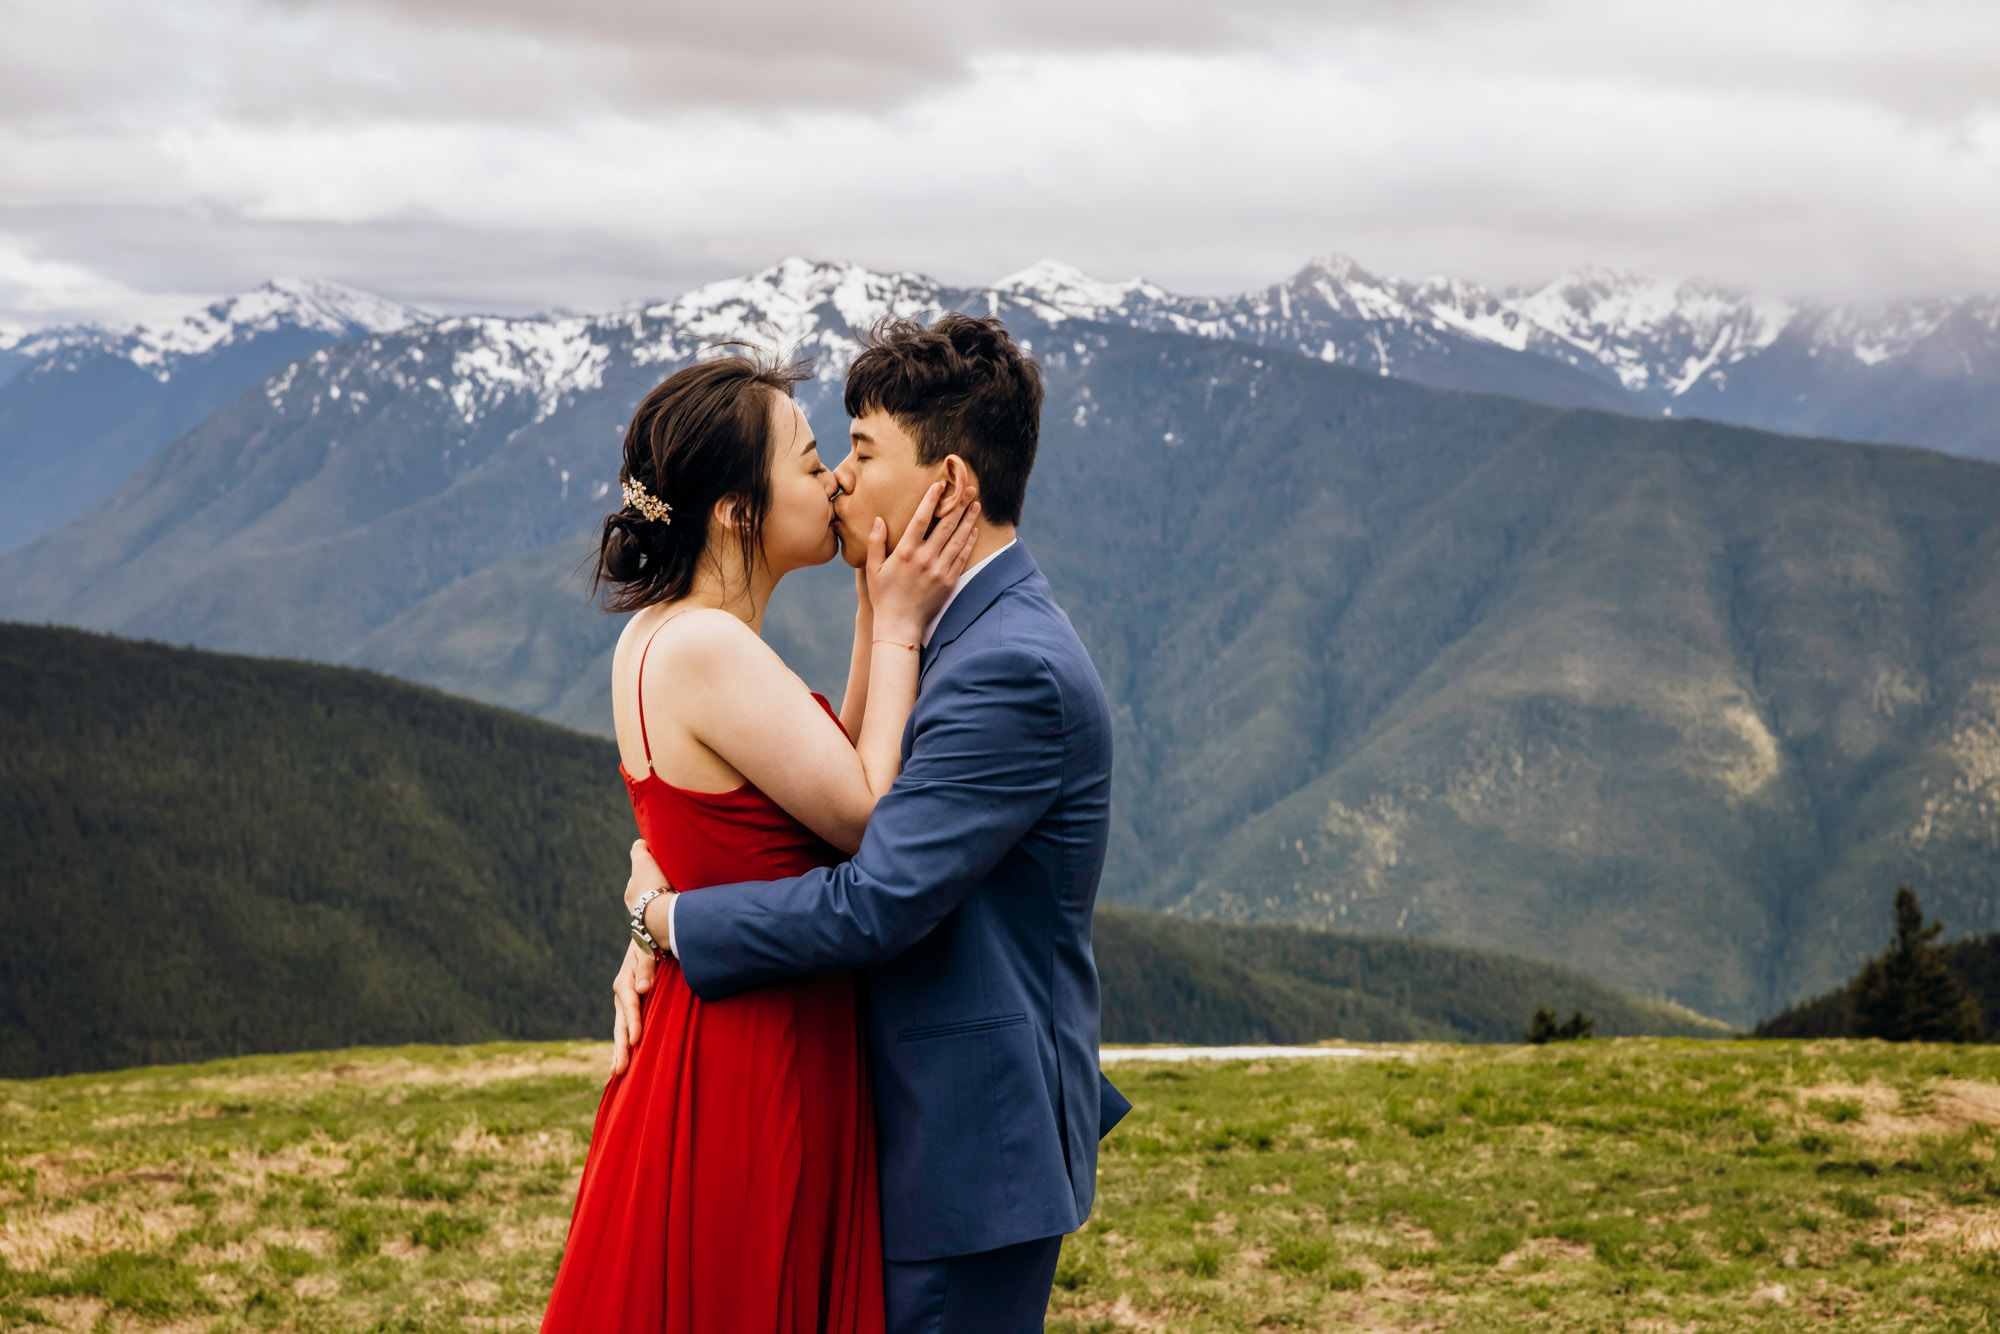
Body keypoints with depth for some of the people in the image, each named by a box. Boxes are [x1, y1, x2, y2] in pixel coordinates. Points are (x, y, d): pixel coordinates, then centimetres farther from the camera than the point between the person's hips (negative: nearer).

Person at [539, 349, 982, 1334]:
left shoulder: (664, 635, 8)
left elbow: (840, 782, 12)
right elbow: (869, 821, -16)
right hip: (752, 1061, -10)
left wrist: (877, 616, 5)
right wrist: (898, 629, -9)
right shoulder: (708, 651, -22)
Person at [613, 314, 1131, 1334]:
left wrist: (667, 915, -12)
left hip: (973, 1153, -10)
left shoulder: (1016, 671, -22)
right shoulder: (956, 635, 11)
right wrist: (662, 921, -4)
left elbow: (875, 905, -26)